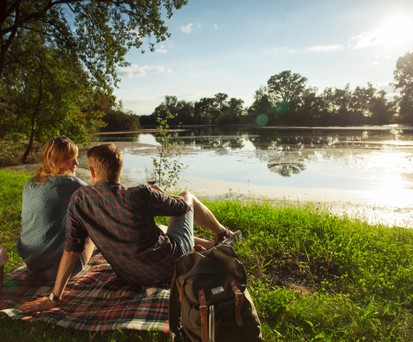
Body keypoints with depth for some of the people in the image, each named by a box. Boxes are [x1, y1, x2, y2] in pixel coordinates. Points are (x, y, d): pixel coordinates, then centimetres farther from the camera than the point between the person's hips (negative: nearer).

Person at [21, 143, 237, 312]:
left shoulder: (79, 200, -14)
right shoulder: (141, 195, -26)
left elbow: (70, 250, -11)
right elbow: (184, 206, -10)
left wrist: (54, 297, -1)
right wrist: (161, 195, 10)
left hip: (131, 278, 4)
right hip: (170, 266, -4)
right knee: (187, 195, 16)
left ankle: (208, 245, 47)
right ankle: (223, 234, 41)